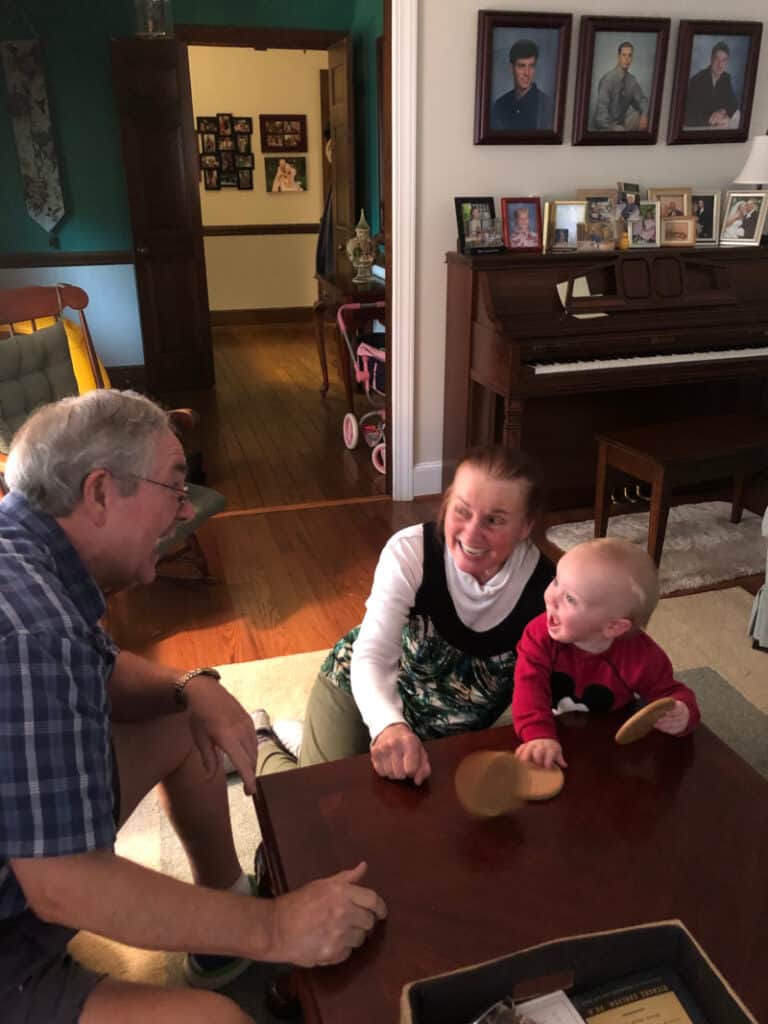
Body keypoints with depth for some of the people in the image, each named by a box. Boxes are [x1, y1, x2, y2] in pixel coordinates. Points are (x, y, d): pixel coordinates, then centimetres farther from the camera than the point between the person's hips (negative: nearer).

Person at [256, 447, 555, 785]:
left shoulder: (543, 586, -25)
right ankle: (259, 743, 30)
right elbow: (372, 656, -37)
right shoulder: (409, 550, -29)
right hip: (362, 689, -2)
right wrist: (390, 727, -56)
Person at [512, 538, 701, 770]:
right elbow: (530, 687, -29)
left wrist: (682, 715, -31)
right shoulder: (541, 635, -20)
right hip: (556, 742, -2)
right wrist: (540, 736, -46)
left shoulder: (641, 656, -21)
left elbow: (669, 693, -7)